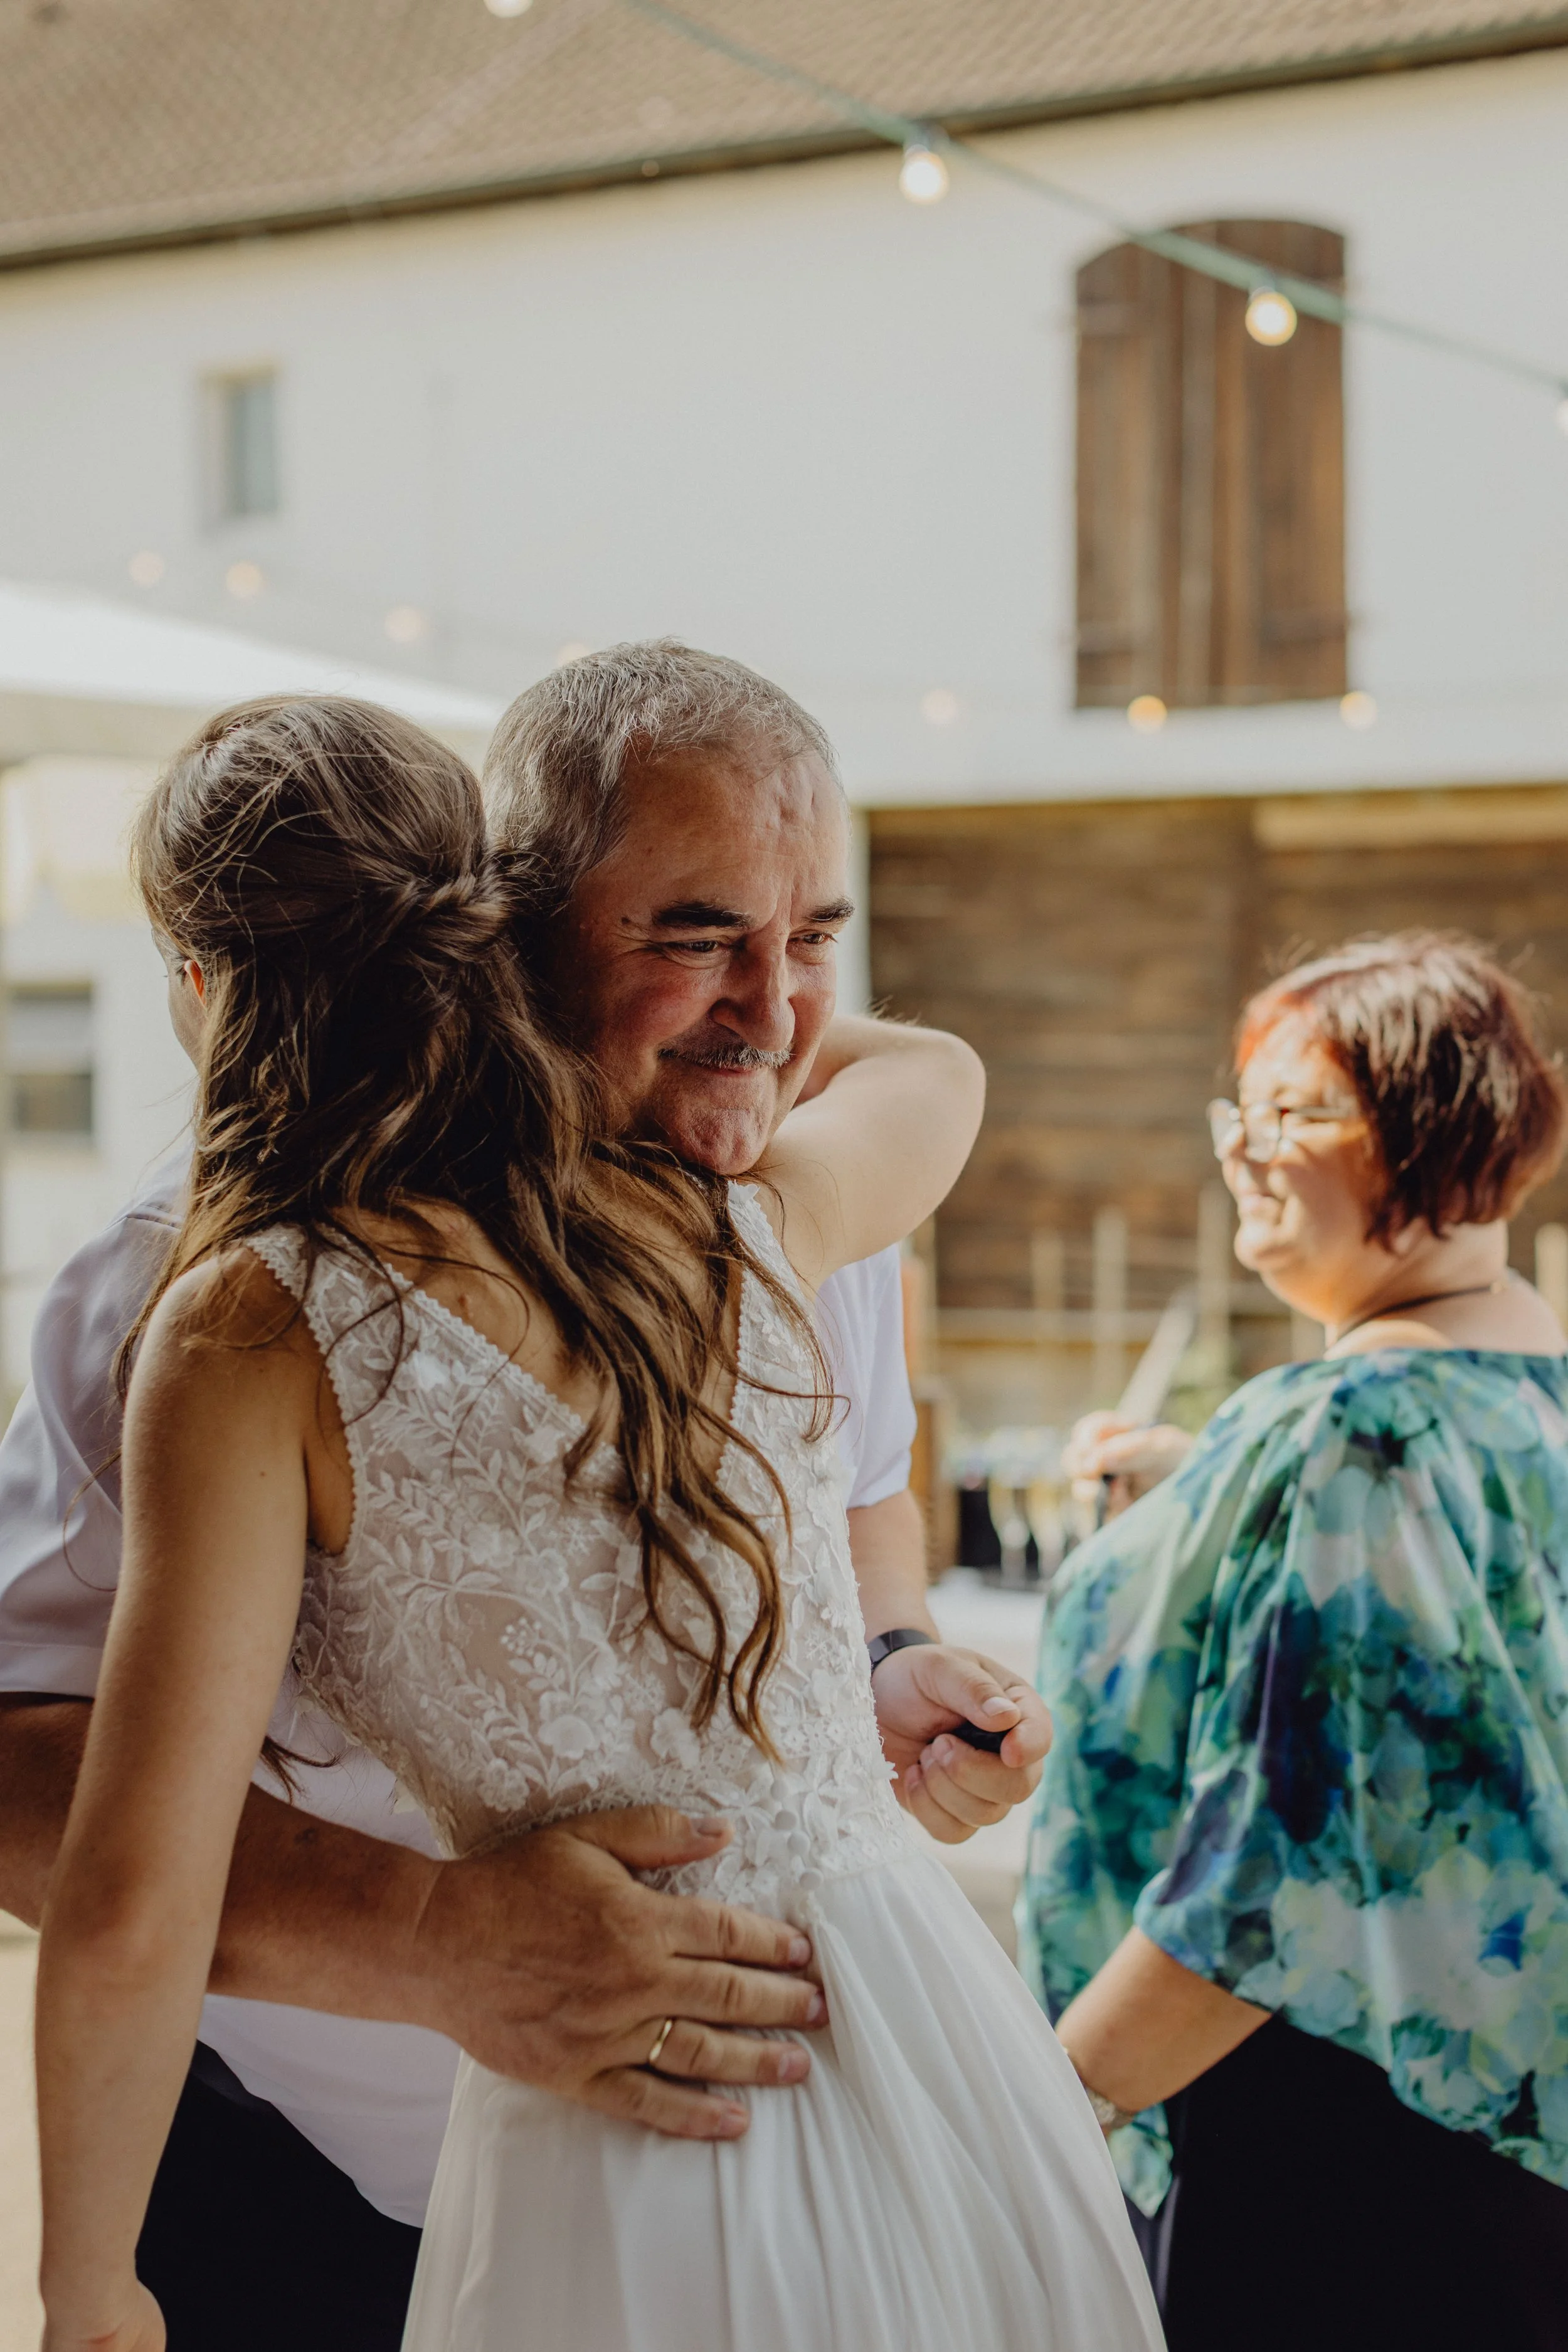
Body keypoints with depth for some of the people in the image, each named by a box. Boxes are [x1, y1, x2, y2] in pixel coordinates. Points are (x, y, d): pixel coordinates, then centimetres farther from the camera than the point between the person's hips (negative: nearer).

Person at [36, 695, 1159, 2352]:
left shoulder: (260, 1326, -12)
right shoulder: (744, 1220, 1)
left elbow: (133, 1915, -14)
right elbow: (937, 1069, 27)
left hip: (626, 2160, -5)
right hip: (959, 2075, 5)